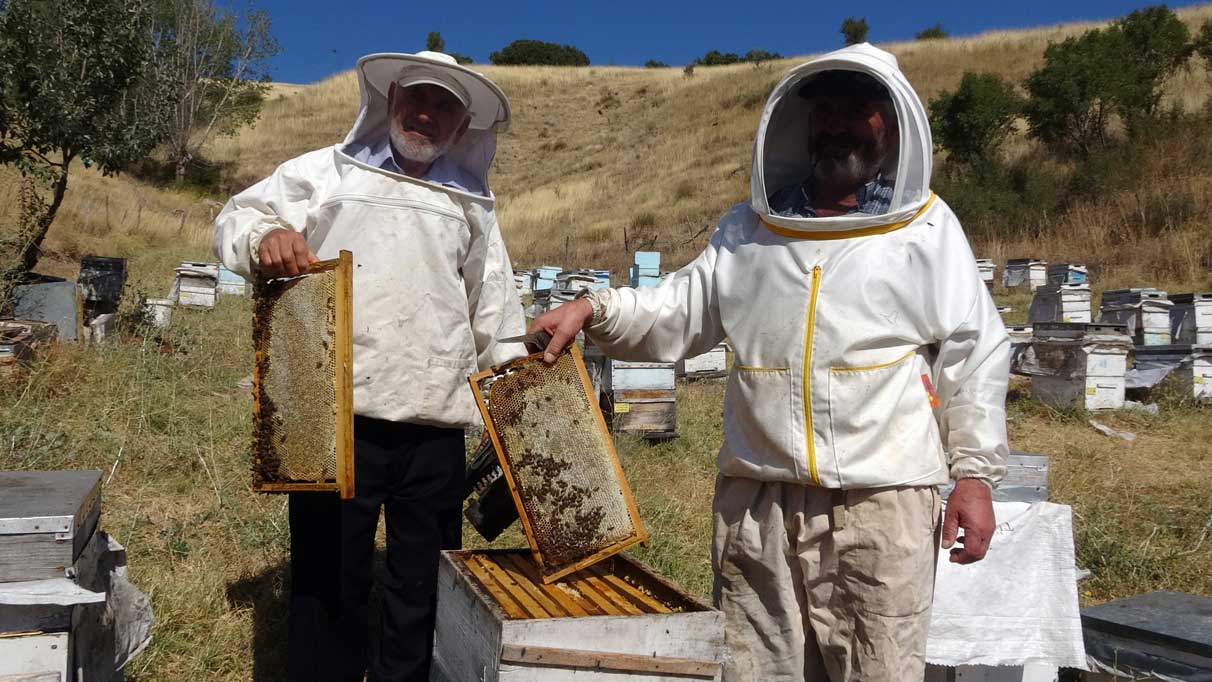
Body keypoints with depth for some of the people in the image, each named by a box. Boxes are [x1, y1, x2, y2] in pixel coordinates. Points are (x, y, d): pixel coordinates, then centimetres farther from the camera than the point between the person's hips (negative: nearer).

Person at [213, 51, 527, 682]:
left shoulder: (470, 203, 17)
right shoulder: (325, 173, 8)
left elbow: (494, 307, 19)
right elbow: (236, 219, 5)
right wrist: (266, 236, -18)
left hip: (435, 426, 3)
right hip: (339, 416, -2)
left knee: (424, 589, 12)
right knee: (328, 581, 7)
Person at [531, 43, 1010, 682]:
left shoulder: (926, 227, 3)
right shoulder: (747, 229, 12)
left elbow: (972, 354, 2)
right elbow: (677, 313, 11)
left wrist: (974, 473, -2)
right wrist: (594, 307, -5)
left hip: (883, 500, -2)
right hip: (755, 501, 3)